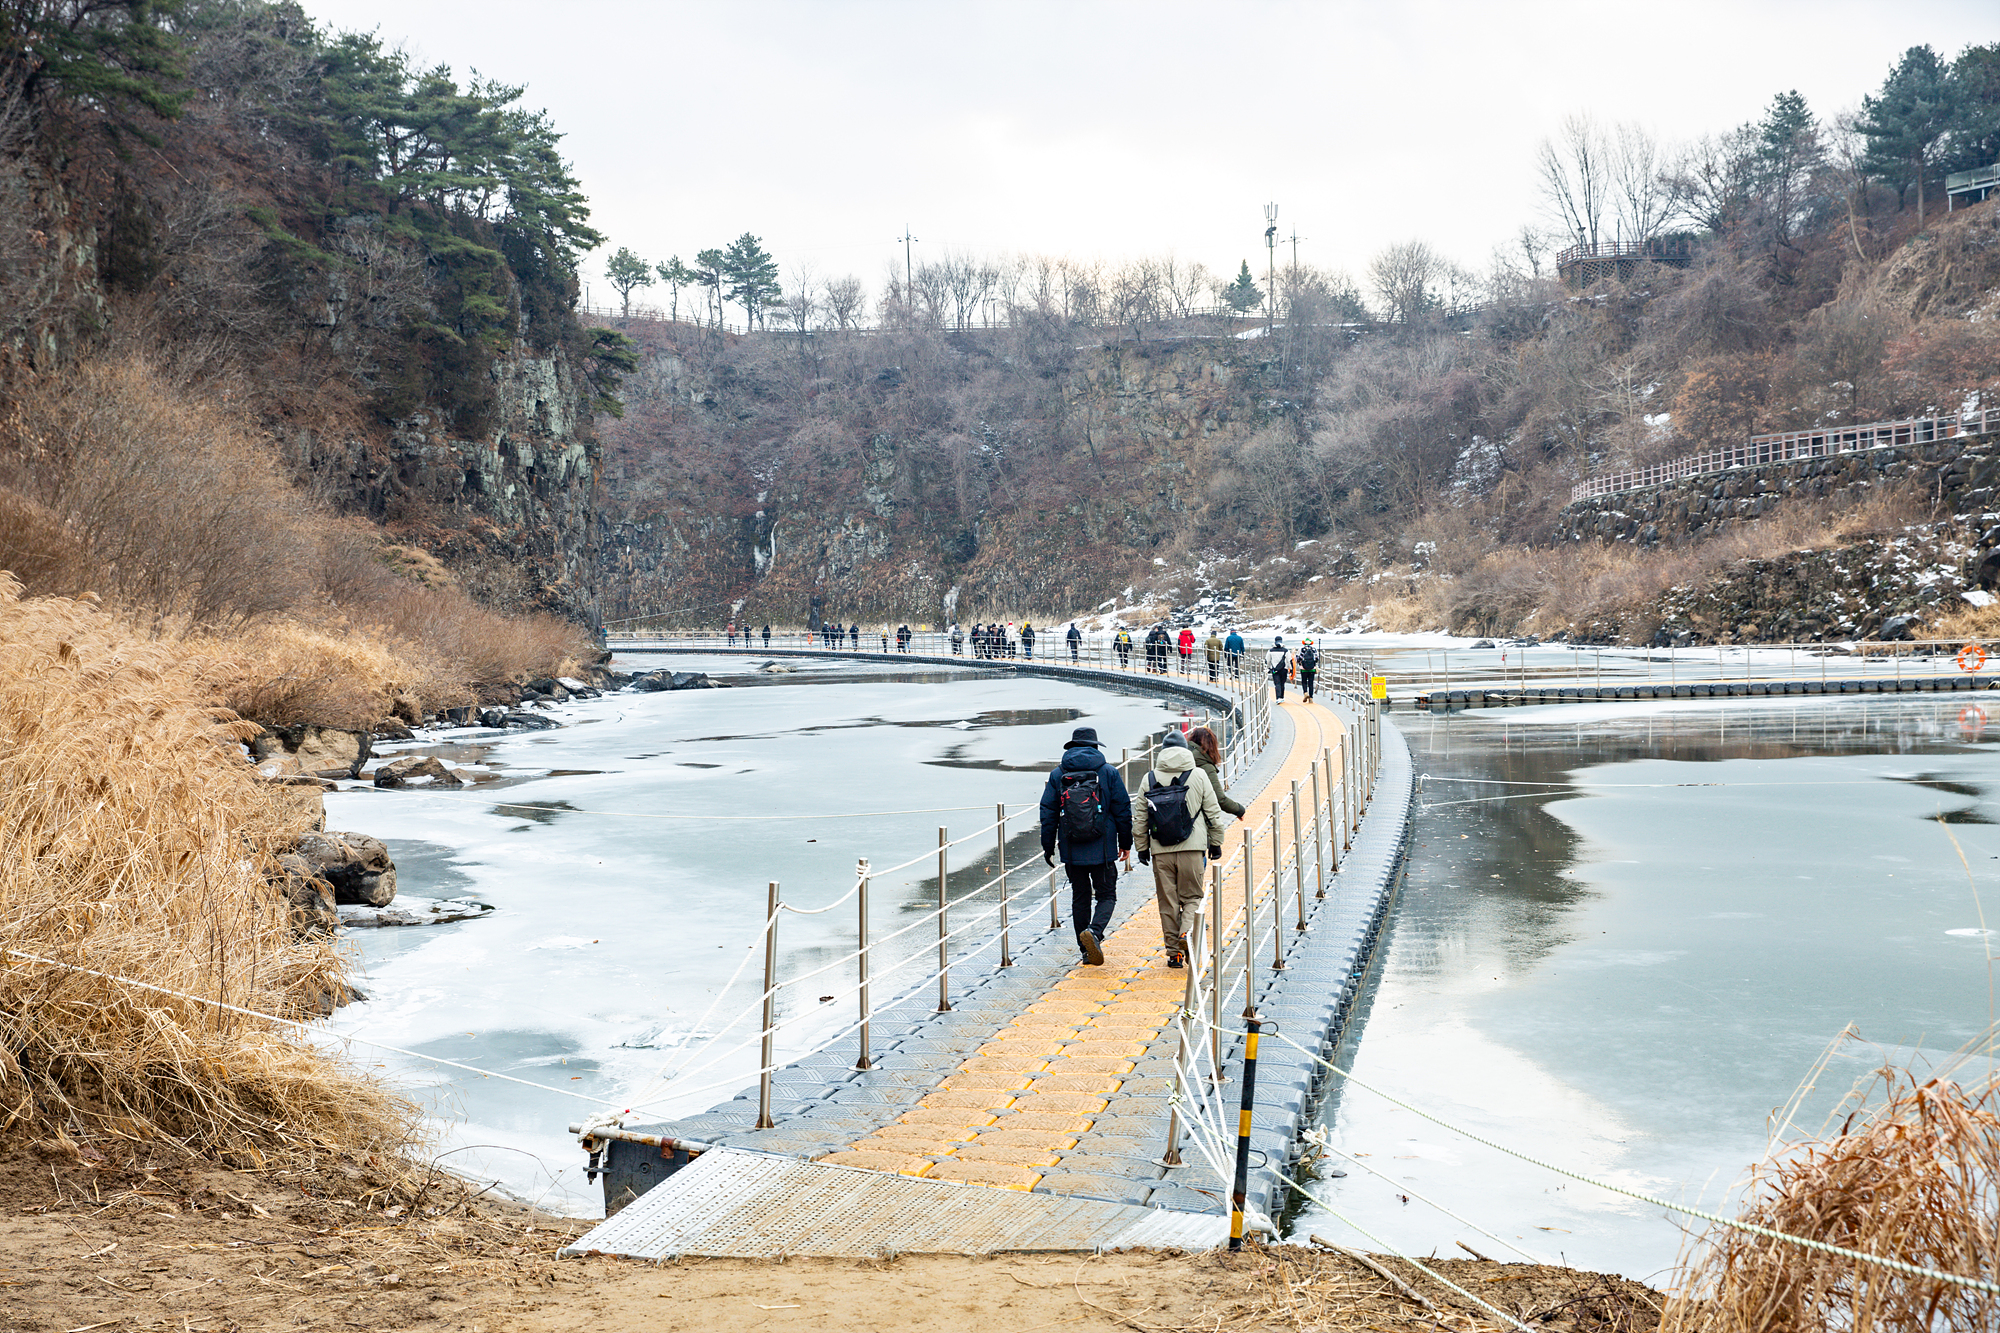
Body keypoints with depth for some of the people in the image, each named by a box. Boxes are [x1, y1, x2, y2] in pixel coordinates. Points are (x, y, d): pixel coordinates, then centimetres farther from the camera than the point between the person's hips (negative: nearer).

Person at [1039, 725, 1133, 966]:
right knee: (1106, 896, 6)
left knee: (1080, 898, 13)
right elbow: (1123, 810, 0)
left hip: (1071, 851, 2)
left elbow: (1048, 813, 4)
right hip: (1102, 850, -2)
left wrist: (1048, 847, 10)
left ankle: (1086, 951, 15)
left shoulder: (1057, 775, 4)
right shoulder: (1109, 772, 0)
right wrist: (1125, 844, 9)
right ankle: (1094, 931, -21)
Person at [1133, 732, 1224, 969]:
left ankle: (1174, 952, 8)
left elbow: (1140, 817, 7)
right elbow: (1213, 813, 4)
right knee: (1192, 896, 9)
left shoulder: (1150, 779, 4)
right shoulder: (1198, 775, 1)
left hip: (1161, 851, 1)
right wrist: (1215, 843, 14)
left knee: (1167, 902, 7)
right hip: (1192, 848, -1)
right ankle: (1187, 932, -17)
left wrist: (1141, 847, 16)